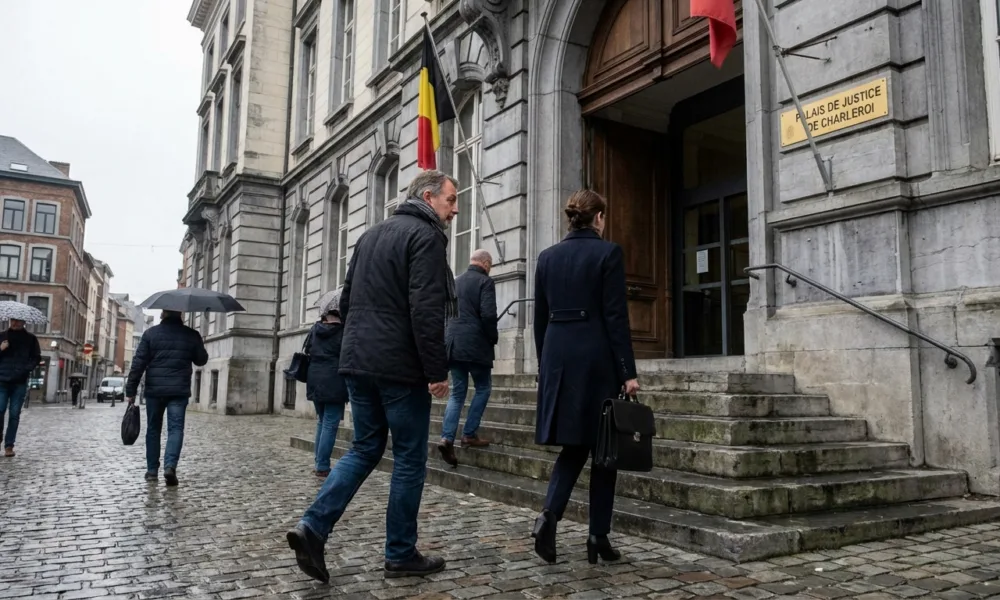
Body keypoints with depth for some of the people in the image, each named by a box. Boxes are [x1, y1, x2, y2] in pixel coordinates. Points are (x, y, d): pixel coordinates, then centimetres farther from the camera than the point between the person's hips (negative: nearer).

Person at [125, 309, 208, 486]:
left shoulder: (151, 333, 0)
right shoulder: (192, 335, 1)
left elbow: (138, 363, -2)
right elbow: (201, 360, 11)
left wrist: (131, 390, 1)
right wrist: (200, 345, 30)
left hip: (154, 390, 1)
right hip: (179, 391, -1)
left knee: (153, 429, 13)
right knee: (175, 428, 1)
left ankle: (152, 470, 17)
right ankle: (170, 465, -18)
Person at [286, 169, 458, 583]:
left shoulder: (370, 235, 18)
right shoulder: (425, 236, -9)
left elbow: (347, 300, 20)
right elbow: (425, 311, -19)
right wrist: (437, 370, -17)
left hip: (358, 362, 8)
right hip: (400, 367, -8)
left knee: (365, 448, 16)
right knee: (409, 458, 4)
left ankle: (313, 526, 2)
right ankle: (401, 555, 12)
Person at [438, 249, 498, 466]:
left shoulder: (455, 282, 15)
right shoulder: (485, 281, -5)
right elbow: (488, 315, -16)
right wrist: (493, 338, -1)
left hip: (453, 344, 6)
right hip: (475, 344, -6)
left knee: (457, 393, 9)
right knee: (483, 388, 11)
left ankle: (447, 438, -6)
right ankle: (469, 434, 8)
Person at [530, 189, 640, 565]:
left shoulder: (548, 257, 8)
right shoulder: (608, 253, -6)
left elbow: (540, 318, 10)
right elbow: (616, 316, -10)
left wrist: (544, 365, 18)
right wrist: (628, 371, -7)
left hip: (558, 357, 5)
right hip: (598, 358, -4)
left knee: (574, 444, 15)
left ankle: (549, 512, -5)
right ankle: (598, 537, 12)